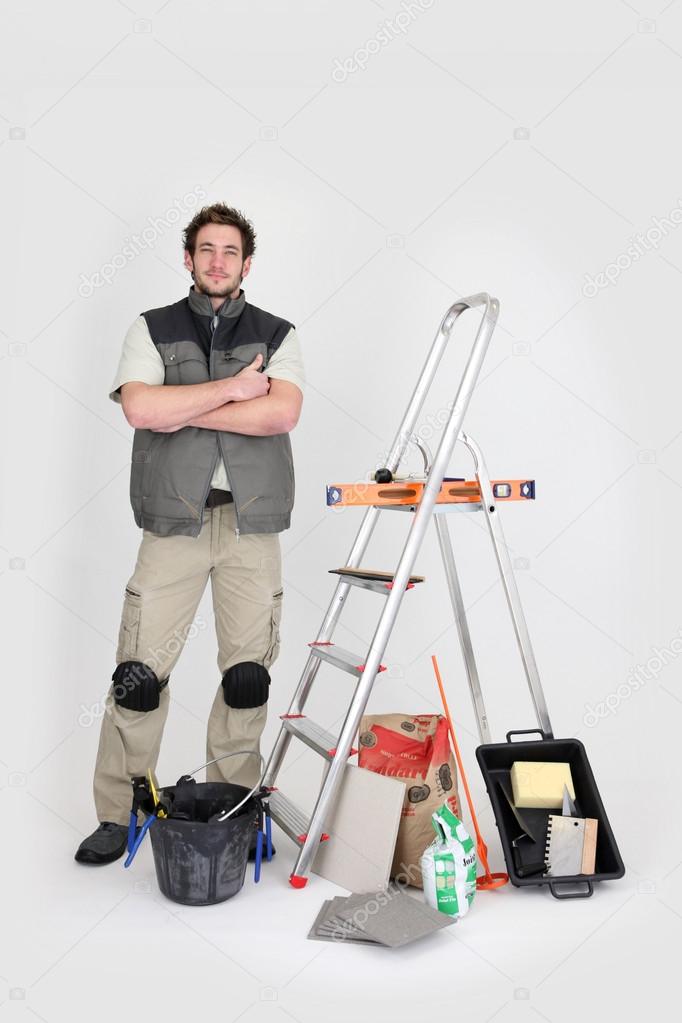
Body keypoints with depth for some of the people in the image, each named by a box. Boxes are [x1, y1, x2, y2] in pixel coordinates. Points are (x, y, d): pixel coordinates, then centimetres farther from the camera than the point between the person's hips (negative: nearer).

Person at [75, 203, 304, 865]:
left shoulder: (276, 334, 12)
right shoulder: (152, 330, 11)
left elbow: (282, 413, -8)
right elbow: (141, 408, -9)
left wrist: (184, 410, -8)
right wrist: (234, 387, -7)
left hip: (251, 524, 1)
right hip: (174, 522, 0)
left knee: (248, 675, 4)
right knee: (139, 674, -2)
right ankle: (118, 814, 15)